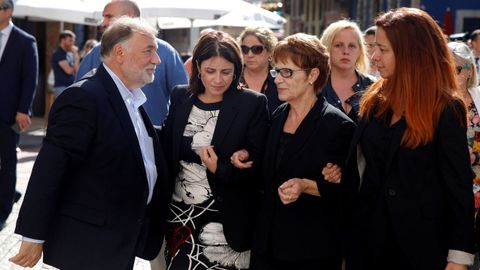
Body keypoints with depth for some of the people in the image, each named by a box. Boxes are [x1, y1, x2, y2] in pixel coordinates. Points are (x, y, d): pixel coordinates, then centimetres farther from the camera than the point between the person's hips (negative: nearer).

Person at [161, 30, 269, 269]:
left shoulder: (252, 104, -5)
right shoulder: (180, 97, 6)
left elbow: (257, 167, -5)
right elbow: (167, 151, 10)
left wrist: (219, 169, -20)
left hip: (225, 221, -3)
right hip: (179, 214, 3)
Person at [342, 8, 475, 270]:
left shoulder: (446, 110, -9)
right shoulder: (374, 102, 6)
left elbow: (459, 185, -10)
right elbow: (354, 169, 8)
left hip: (421, 244, -5)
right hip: (368, 238, 5)